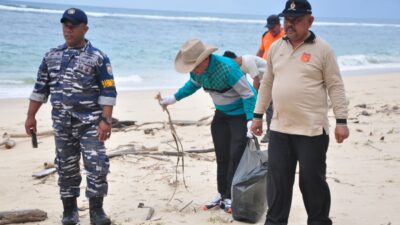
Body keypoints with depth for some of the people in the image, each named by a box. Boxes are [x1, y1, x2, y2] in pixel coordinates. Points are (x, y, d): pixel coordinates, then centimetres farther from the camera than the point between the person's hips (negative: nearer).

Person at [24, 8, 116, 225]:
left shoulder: (97, 57, -5)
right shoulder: (52, 56, 8)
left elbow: (108, 92, -8)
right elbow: (40, 88, 13)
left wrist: (106, 120, -17)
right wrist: (30, 116, 10)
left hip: (90, 123, -4)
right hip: (62, 124, 4)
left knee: (96, 165, -8)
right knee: (66, 167, 10)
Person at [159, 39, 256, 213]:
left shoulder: (227, 68, -33)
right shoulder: (196, 70, -11)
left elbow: (248, 94, -27)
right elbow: (194, 84, 15)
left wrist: (251, 120, -32)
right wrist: (174, 98, 11)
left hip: (241, 114, -7)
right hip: (221, 113, 7)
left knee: (236, 156, -8)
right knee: (221, 155, 9)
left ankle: (231, 197, -1)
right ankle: (222, 194, 18)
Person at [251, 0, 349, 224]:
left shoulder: (322, 49, -5)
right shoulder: (275, 48, 10)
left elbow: (335, 87, -5)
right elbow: (267, 84, 16)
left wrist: (342, 121, -10)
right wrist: (258, 115, 15)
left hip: (312, 130, -4)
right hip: (280, 129, 5)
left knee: (312, 180, 3)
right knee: (277, 180, 7)